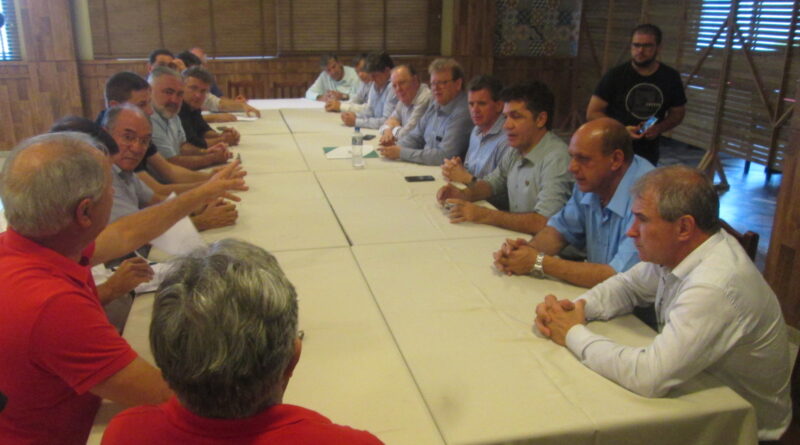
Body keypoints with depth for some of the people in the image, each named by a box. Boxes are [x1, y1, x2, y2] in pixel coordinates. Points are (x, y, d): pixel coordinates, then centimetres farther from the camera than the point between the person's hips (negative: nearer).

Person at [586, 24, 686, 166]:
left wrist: (659, 128, -9)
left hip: (648, 155, 3)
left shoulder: (670, 77, 1)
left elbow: (678, 113, 12)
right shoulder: (615, 75, -7)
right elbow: (592, 113, -7)